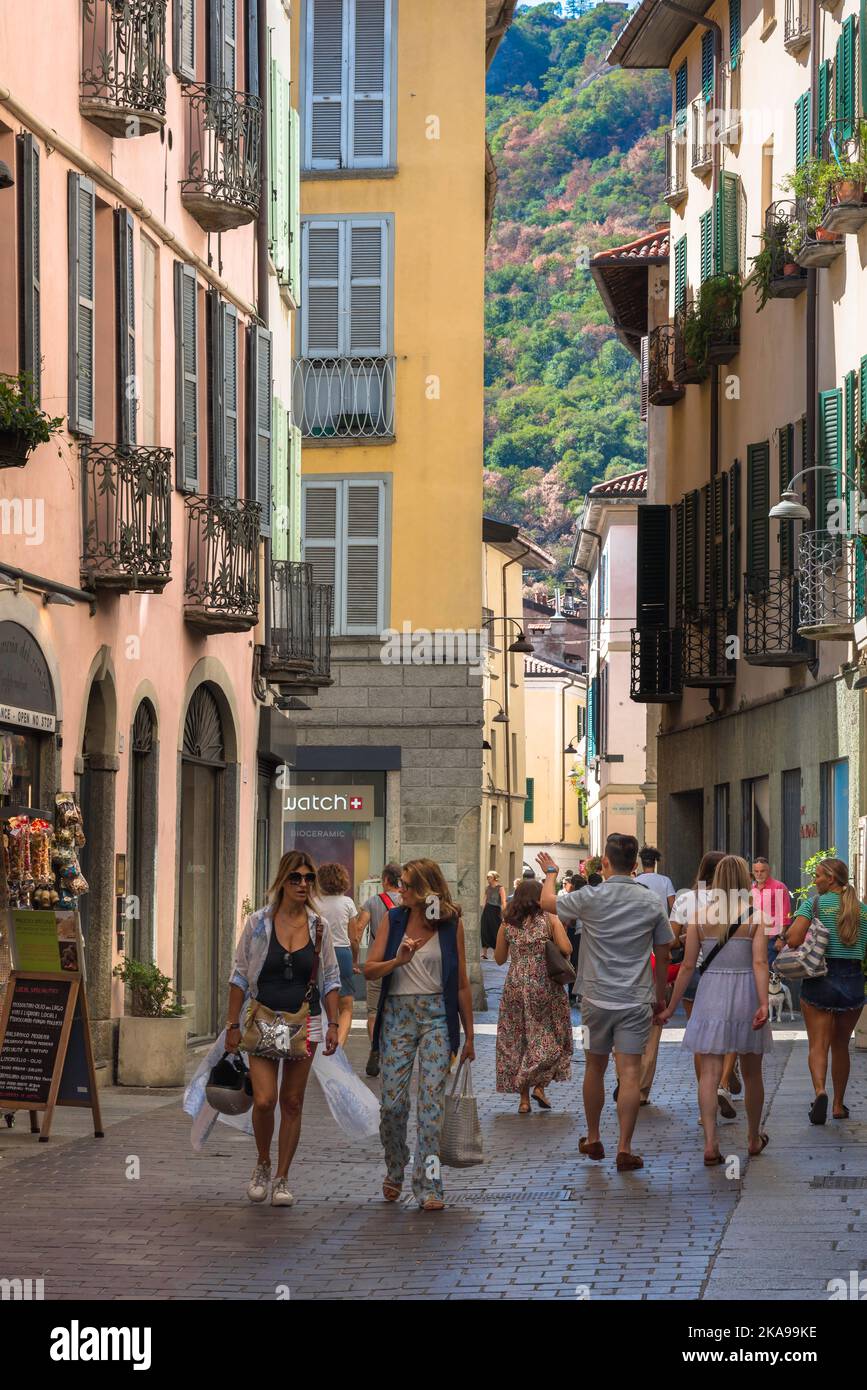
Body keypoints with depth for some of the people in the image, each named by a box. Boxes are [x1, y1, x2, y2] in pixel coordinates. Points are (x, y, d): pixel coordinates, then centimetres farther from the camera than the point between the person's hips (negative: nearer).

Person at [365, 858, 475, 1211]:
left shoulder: (451, 924, 2)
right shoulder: (394, 920, 6)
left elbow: (461, 983, 6)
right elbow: (369, 969, 2)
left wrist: (469, 1036, 7)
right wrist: (398, 961, -18)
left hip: (436, 1015, -2)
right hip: (397, 1014, 2)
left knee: (431, 1100, -9)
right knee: (393, 1102, -1)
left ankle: (428, 1187, -6)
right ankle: (394, 1173, 24)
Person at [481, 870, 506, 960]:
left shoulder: (500, 888, -6)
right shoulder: (488, 888, 11)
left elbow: (503, 902, -10)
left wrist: (503, 914, -16)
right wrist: (482, 912, 10)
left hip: (496, 911, -5)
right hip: (487, 911, 5)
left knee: (496, 933, -2)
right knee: (485, 932, 2)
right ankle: (484, 953, 7)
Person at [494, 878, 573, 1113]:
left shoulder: (507, 924, 3)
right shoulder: (550, 920, -4)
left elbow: (499, 959, 8)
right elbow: (566, 949, -12)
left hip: (515, 988, 2)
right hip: (545, 987, -2)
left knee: (516, 1040, 9)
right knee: (549, 1039, 13)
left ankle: (523, 1098, 10)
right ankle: (539, 1085, -2)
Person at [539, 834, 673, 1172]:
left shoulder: (590, 898, -9)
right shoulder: (652, 903, -2)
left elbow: (547, 902, 9)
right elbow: (663, 954, 5)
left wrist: (550, 873, 29)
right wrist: (660, 995, 18)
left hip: (597, 998, 0)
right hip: (636, 1001, 0)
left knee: (595, 1068, 16)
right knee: (629, 1074, -2)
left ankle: (593, 1139, 28)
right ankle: (624, 1148, -6)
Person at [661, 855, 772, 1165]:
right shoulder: (755, 916, -4)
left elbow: (688, 965, 0)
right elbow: (759, 962, -15)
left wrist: (671, 1007, 7)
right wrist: (763, 1003, -19)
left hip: (711, 996, 0)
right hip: (746, 996, 0)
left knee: (709, 1074, 0)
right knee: (751, 1074, 16)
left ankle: (710, 1143, -13)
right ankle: (754, 1139, 30)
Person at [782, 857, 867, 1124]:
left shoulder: (816, 903, -5)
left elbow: (793, 939, -16)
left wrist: (783, 937, 5)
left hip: (820, 979, -4)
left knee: (818, 1044, -3)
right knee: (840, 1045, 18)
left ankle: (820, 1090, -28)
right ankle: (839, 1105, 23)